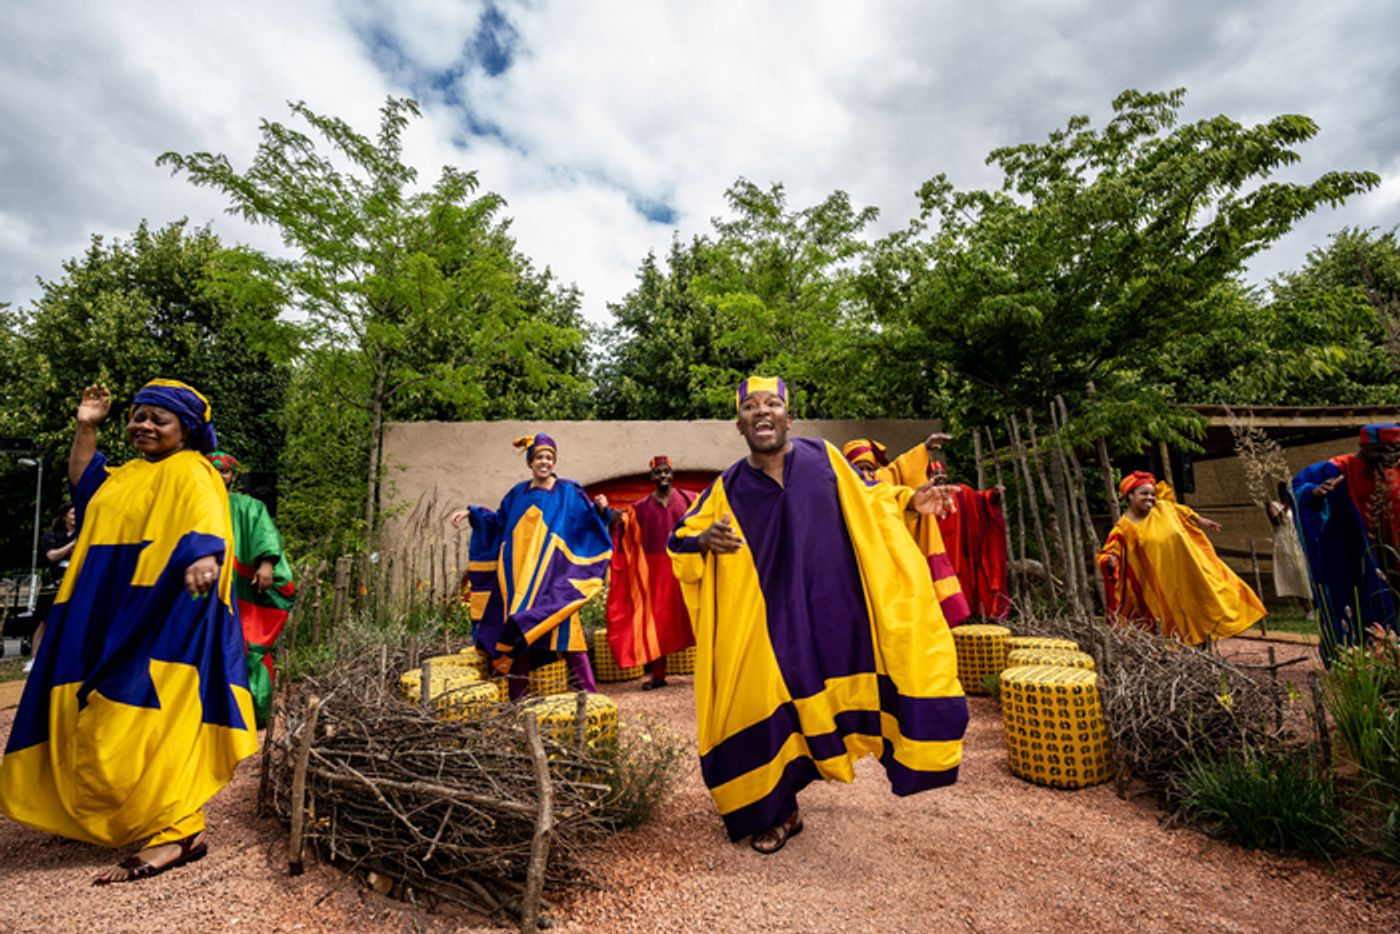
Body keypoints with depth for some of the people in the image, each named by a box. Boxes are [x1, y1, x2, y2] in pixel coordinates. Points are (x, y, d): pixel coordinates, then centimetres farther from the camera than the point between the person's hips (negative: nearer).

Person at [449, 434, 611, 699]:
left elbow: (588, 521, -1)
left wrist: (600, 510, -20)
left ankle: (589, 691, -4)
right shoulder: (518, 493, 13)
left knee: (564, 628, -9)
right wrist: (470, 513, 19)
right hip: (520, 575, 4)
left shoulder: (568, 492, 3)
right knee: (519, 629, 5)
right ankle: (517, 695, 17)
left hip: (554, 575, -4)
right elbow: (499, 522, 25)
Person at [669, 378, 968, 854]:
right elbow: (681, 539, 2)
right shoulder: (729, 488, -4)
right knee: (772, 711, 4)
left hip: (831, 610, 1)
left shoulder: (822, 457, -3)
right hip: (768, 622, 0)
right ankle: (778, 811, 28)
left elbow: (863, 498, 13)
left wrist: (907, 500, -2)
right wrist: (704, 540, -20)